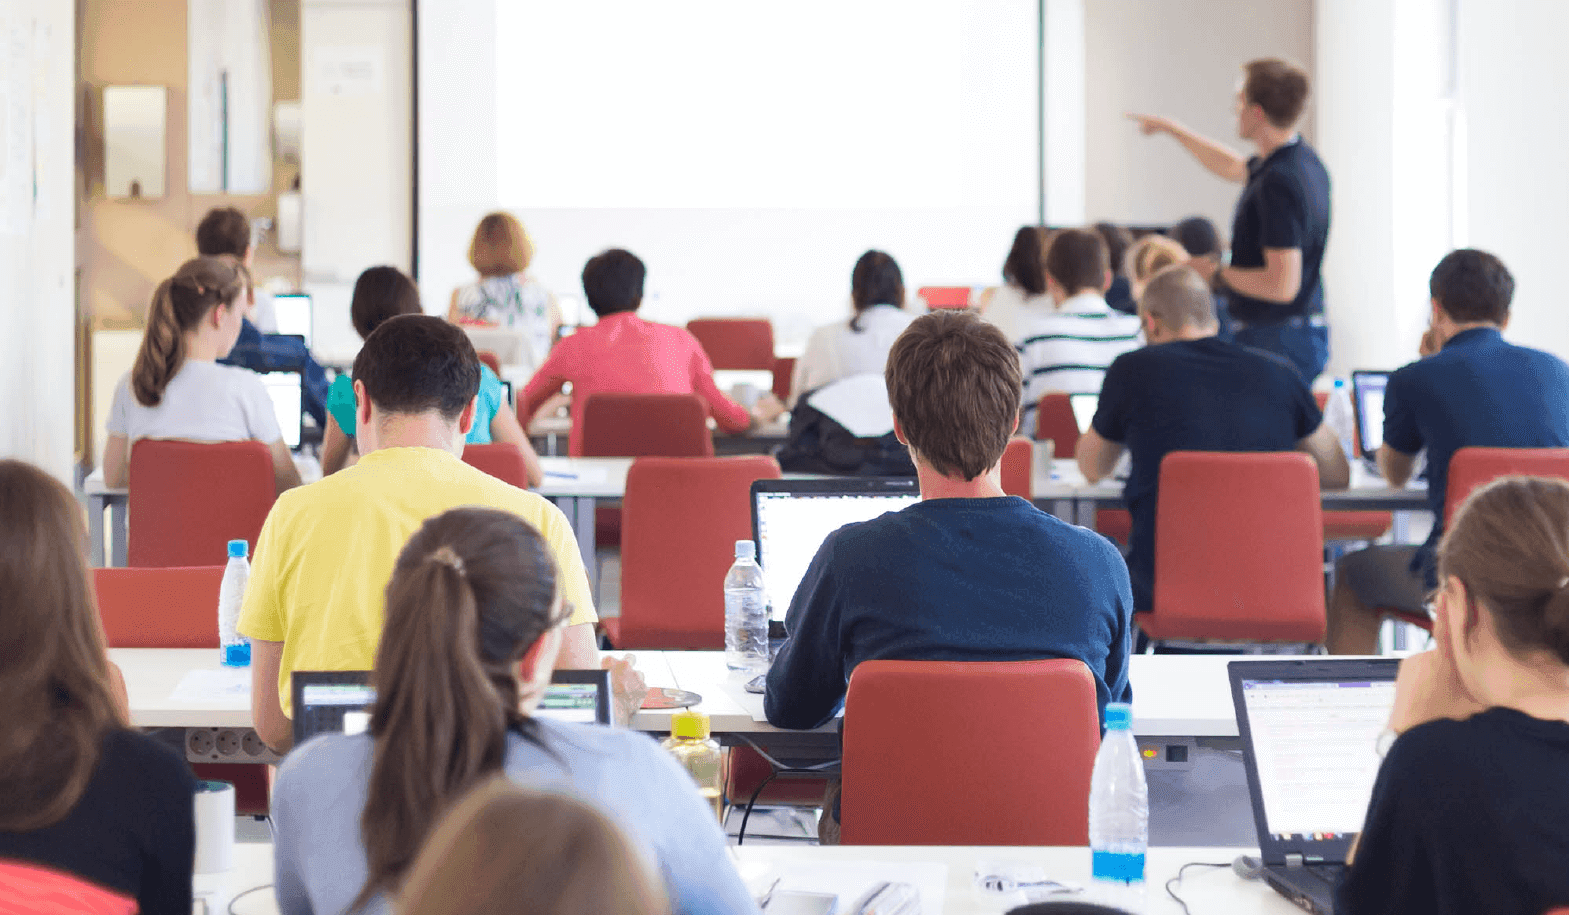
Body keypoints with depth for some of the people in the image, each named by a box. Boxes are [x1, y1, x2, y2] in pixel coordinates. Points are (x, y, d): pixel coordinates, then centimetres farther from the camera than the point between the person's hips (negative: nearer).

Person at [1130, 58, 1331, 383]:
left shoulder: (1277, 184, -22)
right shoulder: (1304, 161, 9)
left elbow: (1282, 285, -26)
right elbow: (1233, 167, 32)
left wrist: (1218, 274, -11)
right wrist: (1169, 127, 40)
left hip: (1277, 341, -10)